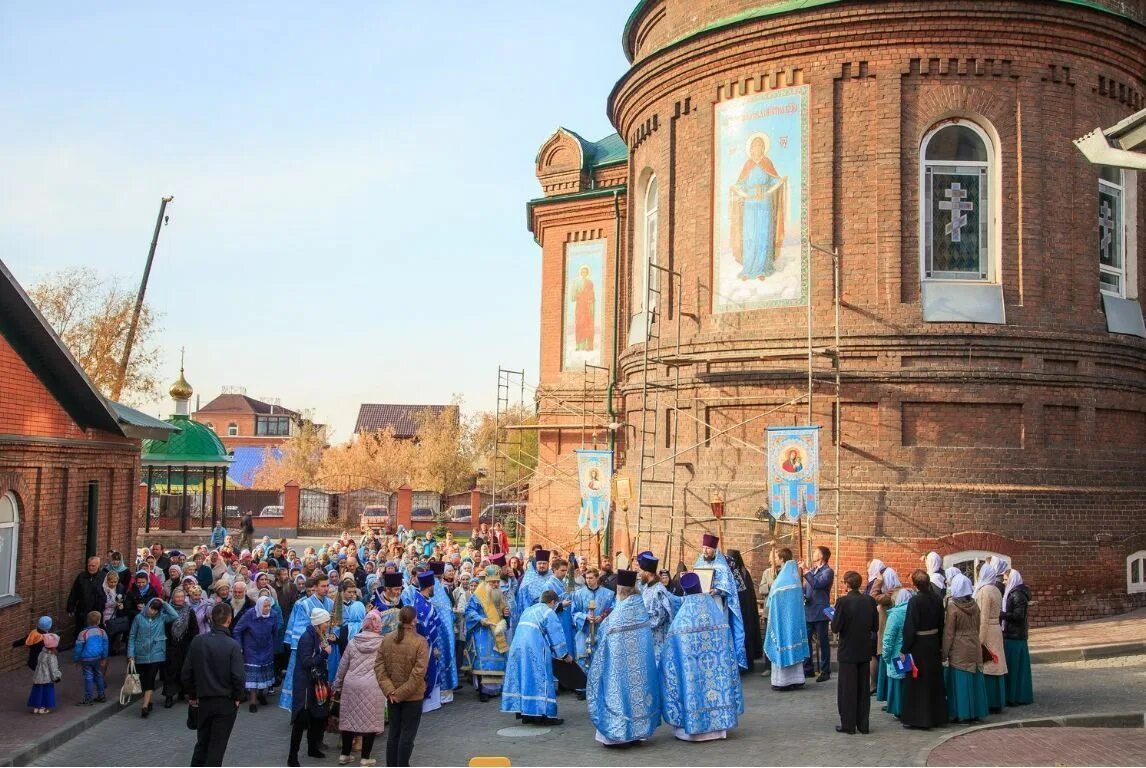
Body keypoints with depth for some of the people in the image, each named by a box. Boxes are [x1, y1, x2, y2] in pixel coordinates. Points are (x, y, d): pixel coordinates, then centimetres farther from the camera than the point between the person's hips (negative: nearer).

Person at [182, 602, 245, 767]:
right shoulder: (233, 645, -18)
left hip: (202, 701, 4)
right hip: (225, 703, -4)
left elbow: (187, 672, -2)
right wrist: (237, 698, -2)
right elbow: (238, 677, -19)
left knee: (202, 742, 20)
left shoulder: (197, 641, -6)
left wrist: (192, 695, 11)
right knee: (217, 746, 7)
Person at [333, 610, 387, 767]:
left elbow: (342, 666, 9)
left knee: (349, 718, 14)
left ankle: (344, 754, 23)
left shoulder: (352, 643, 3)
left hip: (351, 685, 3)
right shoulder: (383, 644, -5)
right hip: (373, 687, -3)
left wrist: (337, 686, 19)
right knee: (370, 720, 6)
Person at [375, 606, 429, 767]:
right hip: (413, 696, -5)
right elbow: (418, 672, -21)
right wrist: (403, 692, -15)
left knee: (393, 732, 15)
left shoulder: (387, 639, -1)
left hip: (393, 696, 5)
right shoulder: (420, 642, -16)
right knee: (408, 734, 4)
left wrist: (389, 690, -7)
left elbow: (379, 666, -4)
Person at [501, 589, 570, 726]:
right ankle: (542, 714, -1)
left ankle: (526, 714, 14)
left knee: (524, 678, 12)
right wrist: (565, 654, 11)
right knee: (539, 679, -2)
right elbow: (556, 635, -1)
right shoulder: (548, 612, 0)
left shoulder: (528, 610, 23)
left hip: (518, 647, 7)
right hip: (535, 651, -7)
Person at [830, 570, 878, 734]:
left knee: (847, 689, 4)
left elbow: (835, 627, -17)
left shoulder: (843, 601, -17)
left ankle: (848, 724, 8)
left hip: (848, 651, -5)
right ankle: (863, 724, 18)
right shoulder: (870, 601, -2)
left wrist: (833, 619, 2)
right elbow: (875, 626, 2)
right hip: (865, 651, 5)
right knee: (863, 688, 13)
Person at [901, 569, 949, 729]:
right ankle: (936, 716, 24)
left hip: (919, 645, -6)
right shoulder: (937, 600, -1)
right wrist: (940, 646, 14)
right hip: (934, 644, 6)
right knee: (934, 681, 16)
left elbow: (909, 627, -18)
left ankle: (916, 718, 8)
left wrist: (905, 648, -11)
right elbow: (941, 624, 6)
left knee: (917, 683, 4)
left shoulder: (915, 601, -19)